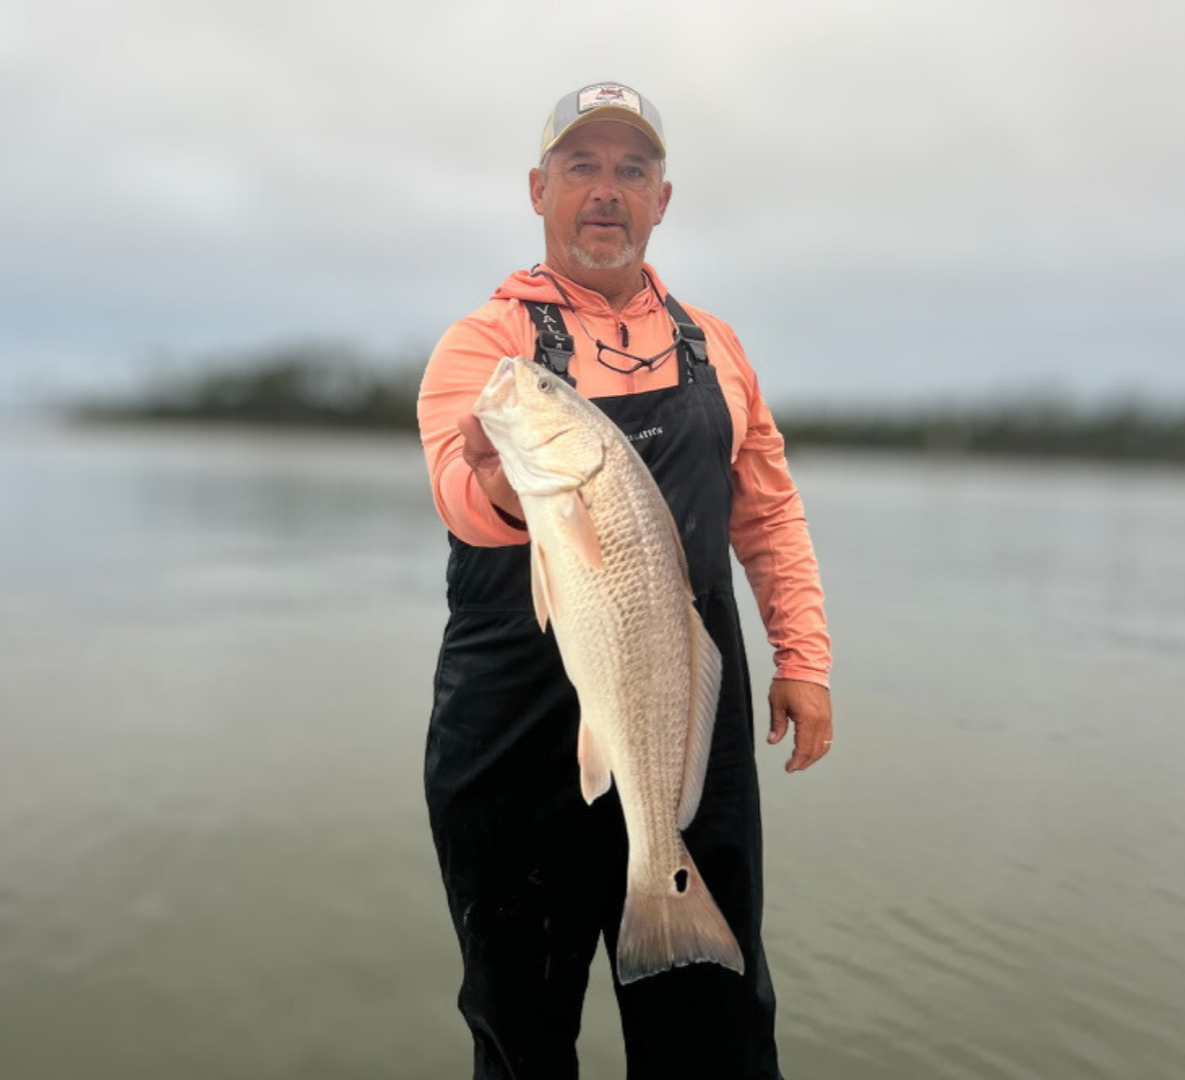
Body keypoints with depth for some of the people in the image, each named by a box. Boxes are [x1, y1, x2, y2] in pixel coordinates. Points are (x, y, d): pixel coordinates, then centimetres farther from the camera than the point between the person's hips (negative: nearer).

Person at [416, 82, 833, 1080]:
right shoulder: (487, 339, 0)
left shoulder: (713, 344, 13)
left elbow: (770, 511, 17)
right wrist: (504, 485, -43)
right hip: (523, 729, -2)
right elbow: (460, 492, -20)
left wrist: (803, 656, 7)